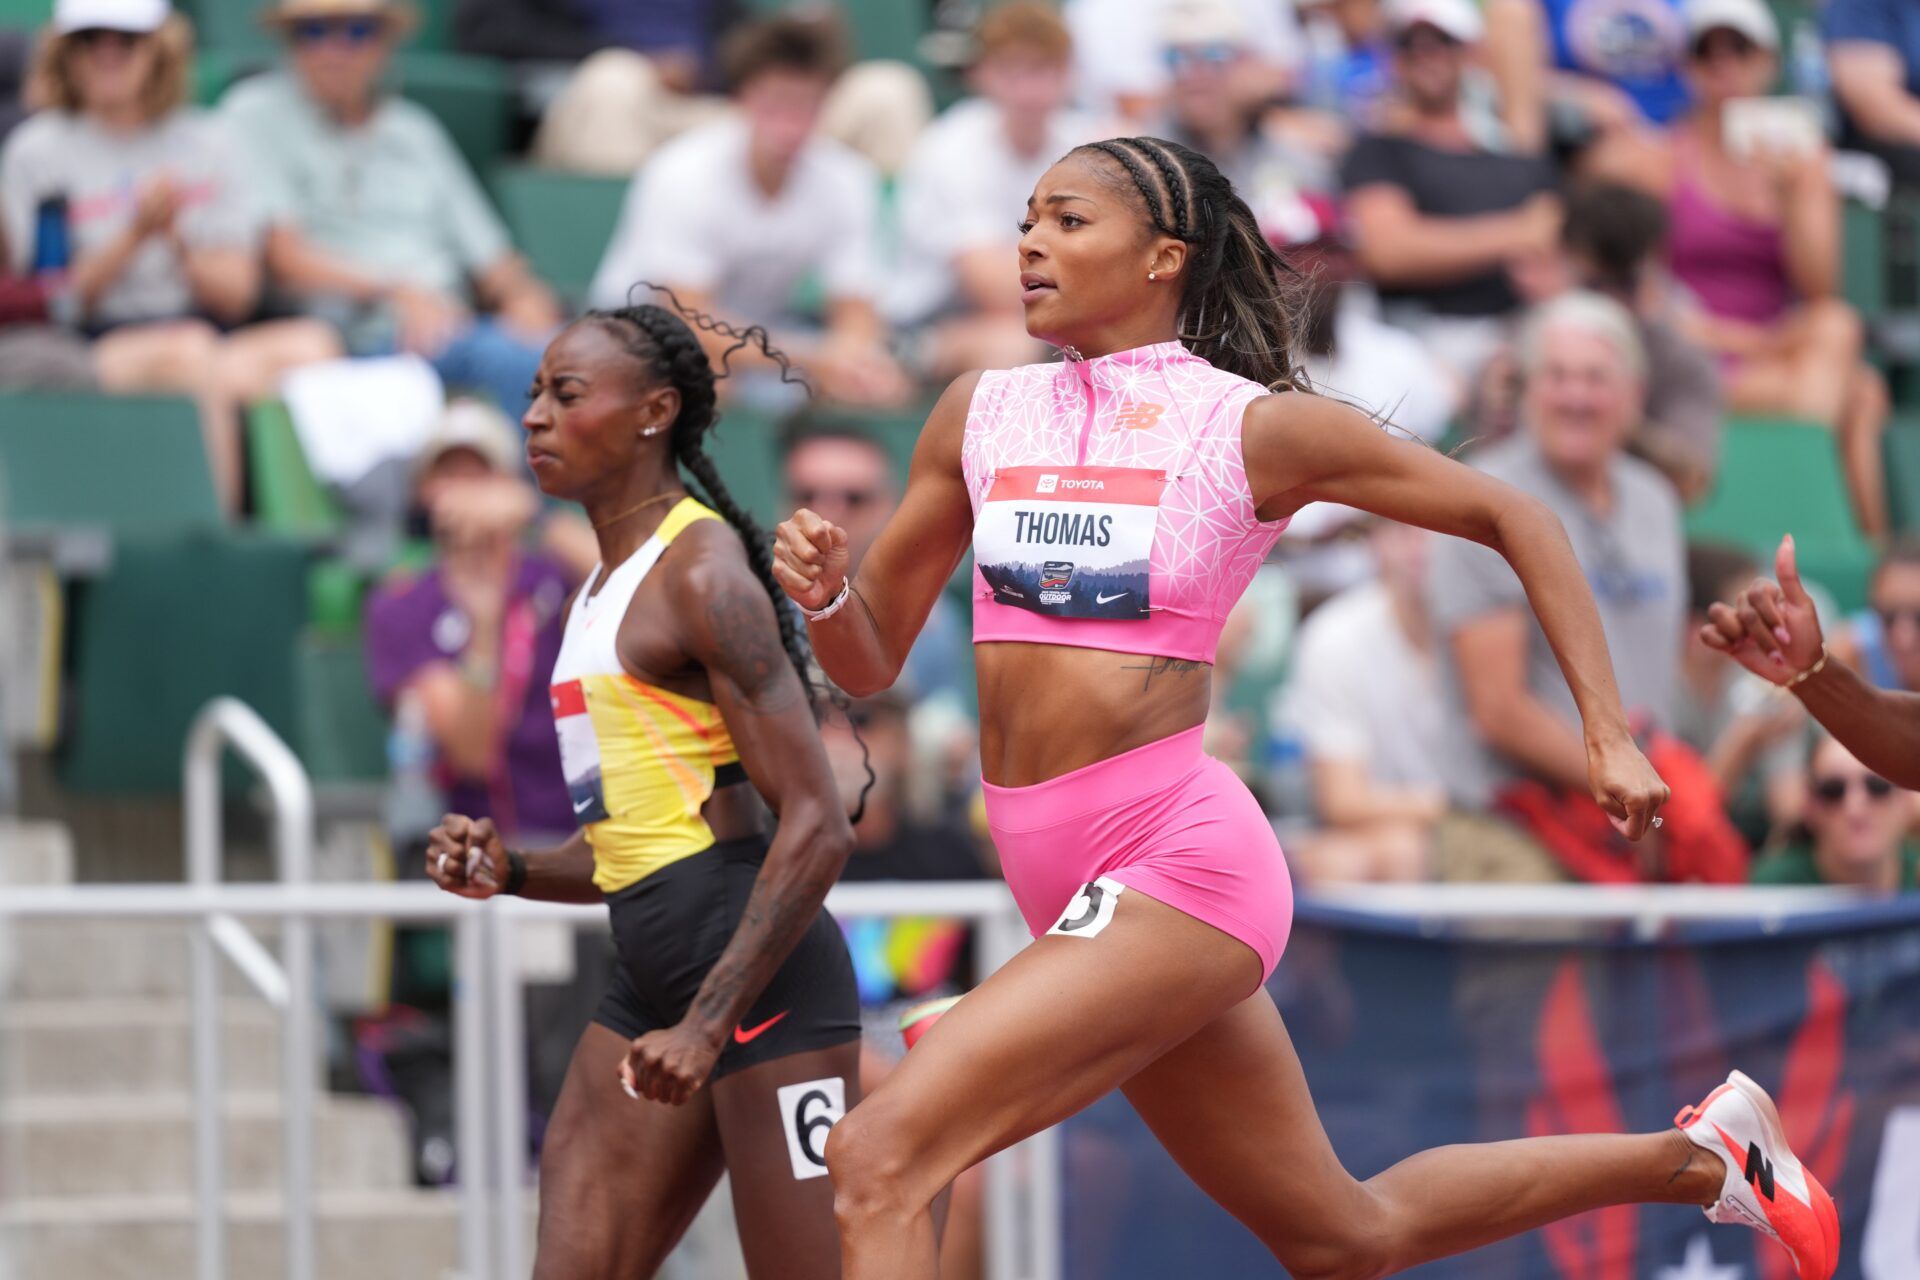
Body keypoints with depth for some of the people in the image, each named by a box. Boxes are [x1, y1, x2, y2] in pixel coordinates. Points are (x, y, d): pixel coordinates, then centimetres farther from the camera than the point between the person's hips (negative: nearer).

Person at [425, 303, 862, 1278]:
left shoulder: (701, 569, -10)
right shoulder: (604, 587, 19)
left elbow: (816, 827, -18)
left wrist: (708, 1023, -23)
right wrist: (508, 872, 6)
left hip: (761, 974, -9)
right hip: (651, 977, 9)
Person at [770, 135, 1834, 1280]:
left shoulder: (1254, 428, -4)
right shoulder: (983, 414, 10)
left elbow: (1513, 519, 6)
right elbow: (870, 661, 16)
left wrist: (1611, 735, -1)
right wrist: (825, 591, -7)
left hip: (1174, 854, -7)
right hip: (1061, 877, 7)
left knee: (881, 1159, -20)